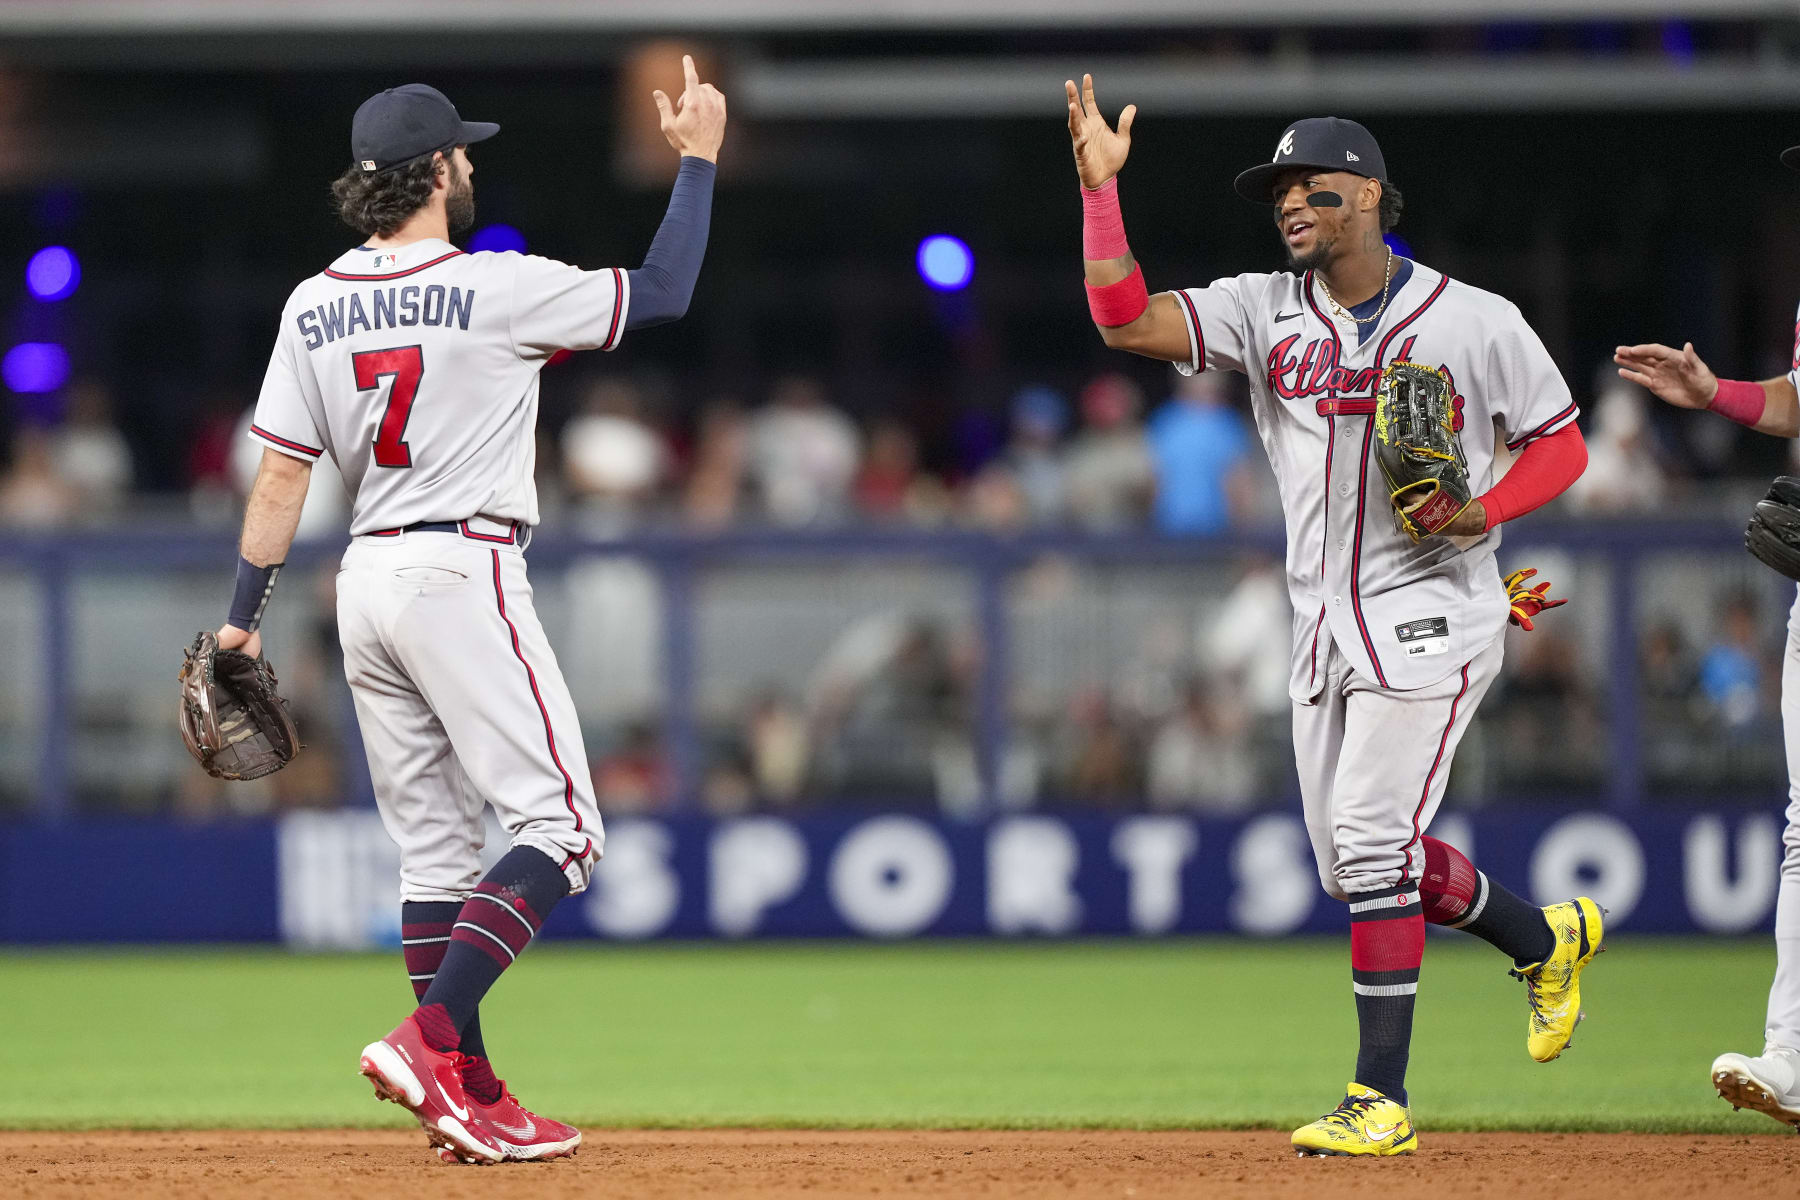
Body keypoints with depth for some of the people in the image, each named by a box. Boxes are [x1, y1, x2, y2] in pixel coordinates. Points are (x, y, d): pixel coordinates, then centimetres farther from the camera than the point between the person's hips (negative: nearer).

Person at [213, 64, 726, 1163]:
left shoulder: (314, 307, 6)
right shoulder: (494, 289, -11)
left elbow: (281, 476, 6)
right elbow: (665, 293, -4)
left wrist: (242, 620, 11)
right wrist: (698, 159, 7)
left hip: (367, 579, 7)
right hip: (462, 575, -7)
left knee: (435, 847, 12)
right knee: (559, 825, -6)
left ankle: (471, 1094, 11)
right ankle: (430, 1039, -22)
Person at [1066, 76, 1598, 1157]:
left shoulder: (1476, 323, -5)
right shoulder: (1266, 311, 5)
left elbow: (1561, 444, 2)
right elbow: (1126, 321, -7)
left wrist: (1483, 513, -16)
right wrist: (1100, 186, -16)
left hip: (1430, 611, -6)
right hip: (1325, 623, 6)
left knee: (1369, 839, -14)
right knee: (1351, 856, 11)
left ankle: (1382, 1098, -11)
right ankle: (1547, 938, 34)